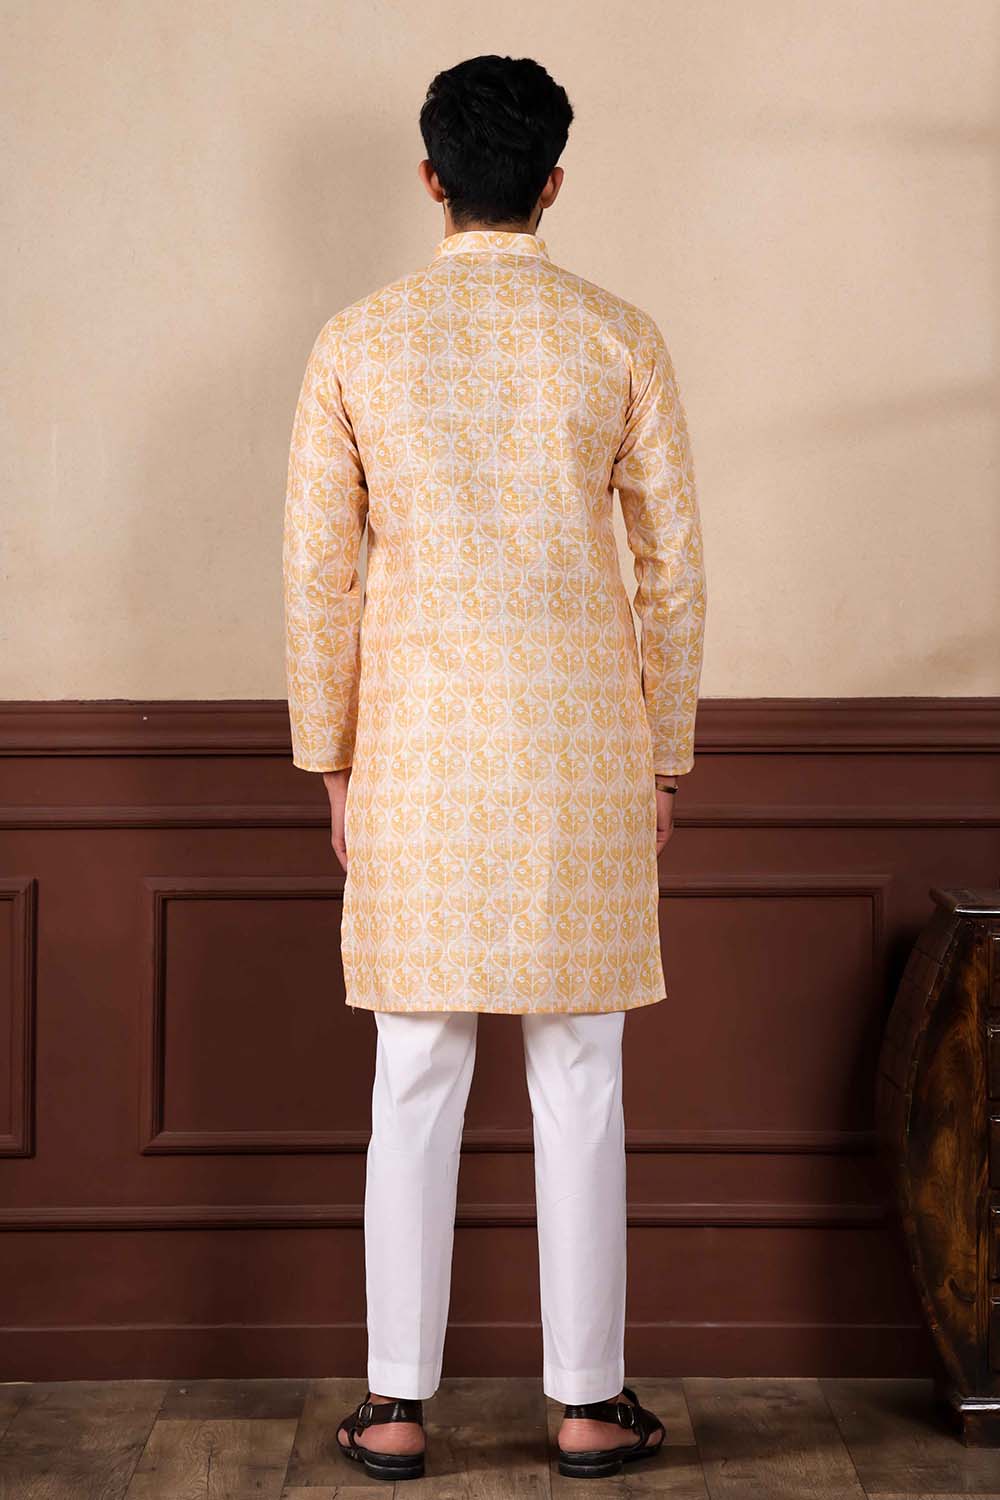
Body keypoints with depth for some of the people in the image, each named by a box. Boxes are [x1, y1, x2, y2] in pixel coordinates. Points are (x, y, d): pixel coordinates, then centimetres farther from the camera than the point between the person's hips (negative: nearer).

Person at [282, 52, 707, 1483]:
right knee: (579, 1081, 7)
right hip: (581, 746, 0)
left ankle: (398, 1404, 14)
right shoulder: (621, 338, -1)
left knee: (417, 1081, 7)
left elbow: (319, 574, 0)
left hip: (418, 748, 1)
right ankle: (589, 1401, 15)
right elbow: (673, 565, 1)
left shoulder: (358, 342, 0)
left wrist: (334, 761, 9)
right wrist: (667, 757, 10)